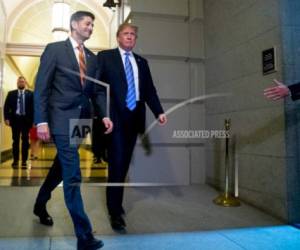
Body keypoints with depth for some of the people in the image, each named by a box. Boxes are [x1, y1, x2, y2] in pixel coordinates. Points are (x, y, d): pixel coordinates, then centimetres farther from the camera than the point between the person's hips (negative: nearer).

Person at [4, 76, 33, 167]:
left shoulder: (30, 94, 4)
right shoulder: (11, 94, 9)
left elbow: (33, 107, 1)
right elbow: (6, 106, 5)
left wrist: (33, 120, -7)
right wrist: (6, 118, -7)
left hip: (26, 119, -1)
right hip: (15, 119, 1)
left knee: (25, 140, 3)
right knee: (15, 140, 5)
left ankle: (24, 161, 9)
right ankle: (15, 160, 12)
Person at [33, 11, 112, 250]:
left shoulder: (92, 57, 15)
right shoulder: (54, 49, -1)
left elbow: (97, 90, 13)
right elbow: (41, 88, -6)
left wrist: (104, 115, -2)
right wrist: (42, 121, -14)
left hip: (82, 119, 6)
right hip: (62, 118, -6)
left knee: (62, 167, 19)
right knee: (72, 176, -9)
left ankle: (40, 204, 43)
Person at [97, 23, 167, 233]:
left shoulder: (141, 62, 18)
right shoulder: (105, 56, 5)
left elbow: (149, 90, 11)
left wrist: (159, 111, -3)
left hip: (134, 116, 4)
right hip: (115, 116, -4)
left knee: (124, 163, 10)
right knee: (117, 164, -6)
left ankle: (116, 202, 28)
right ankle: (115, 212, 2)